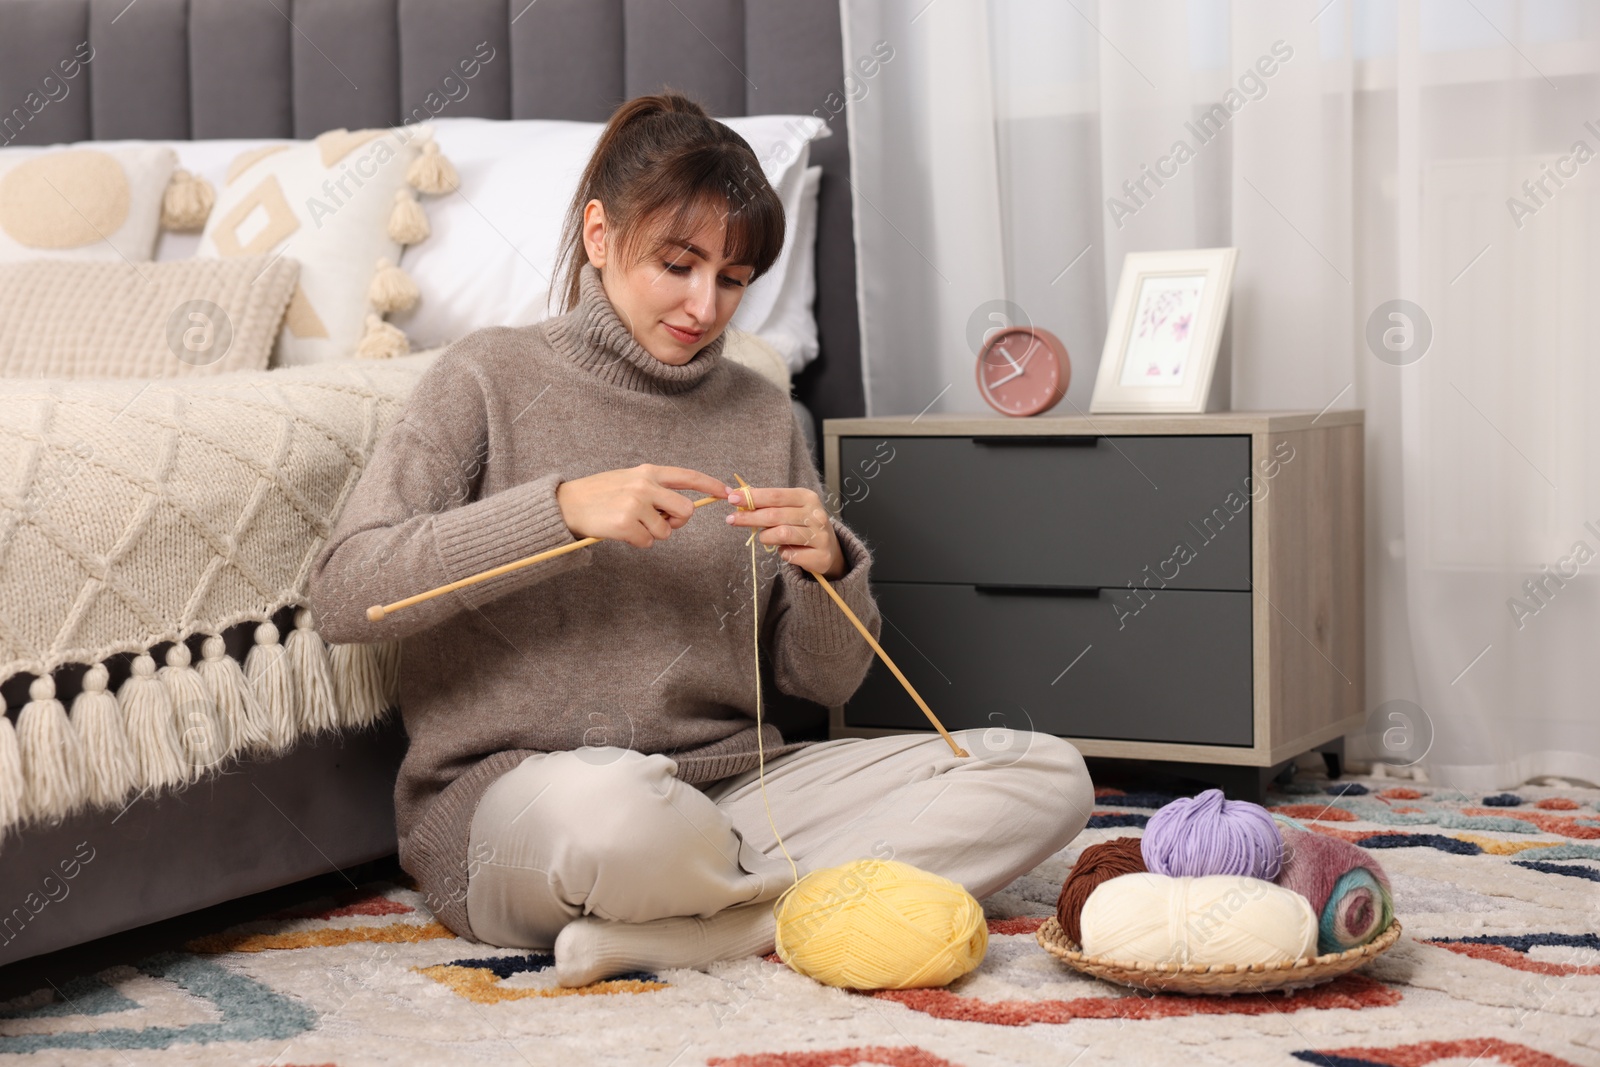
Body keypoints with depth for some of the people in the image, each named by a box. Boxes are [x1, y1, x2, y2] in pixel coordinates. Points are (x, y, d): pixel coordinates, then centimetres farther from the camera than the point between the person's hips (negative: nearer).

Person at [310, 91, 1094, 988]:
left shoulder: (762, 413, 13)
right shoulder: (494, 378, 2)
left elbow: (826, 680, 14)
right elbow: (344, 593, -11)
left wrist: (827, 570, -8)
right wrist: (562, 506, -19)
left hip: (729, 785, 6)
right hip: (510, 800, -5)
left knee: (1048, 776, -11)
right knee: (608, 810, -43)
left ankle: (664, 932, -21)